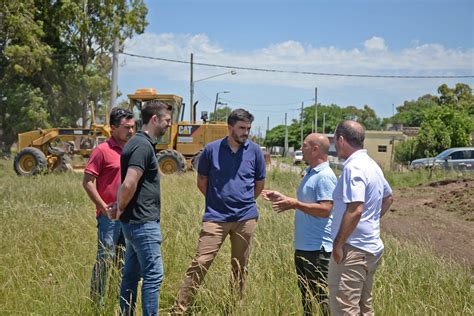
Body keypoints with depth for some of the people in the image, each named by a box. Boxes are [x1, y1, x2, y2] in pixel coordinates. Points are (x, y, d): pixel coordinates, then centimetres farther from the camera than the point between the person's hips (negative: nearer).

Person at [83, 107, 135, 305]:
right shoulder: (102, 151, -8)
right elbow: (87, 182, -9)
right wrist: (104, 207, -12)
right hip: (109, 216, -6)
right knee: (105, 258, -4)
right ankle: (97, 302, 5)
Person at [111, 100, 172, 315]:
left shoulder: (139, 143, 15)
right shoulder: (143, 146, -17)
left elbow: (128, 184, 21)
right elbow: (129, 185, -24)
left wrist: (120, 208, 11)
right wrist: (121, 210, -9)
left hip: (134, 222, 10)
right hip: (143, 222, -10)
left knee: (131, 274, 14)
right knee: (153, 274, -6)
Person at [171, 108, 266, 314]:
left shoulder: (255, 151, 3)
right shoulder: (211, 149, -1)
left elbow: (259, 184, 14)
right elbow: (201, 181, 10)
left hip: (245, 218, 2)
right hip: (215, 217, -2)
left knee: (239, 268, 10)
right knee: (200, 263, -9)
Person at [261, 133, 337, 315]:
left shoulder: (325, 176, -16)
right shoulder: (310, 173, 15)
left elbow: (325, 209, -25)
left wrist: (295, 204, -25)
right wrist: (282, 198, 15)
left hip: (318, 248, -10)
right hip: (303, 246, 10)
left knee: (321, 296, -3)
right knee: (305, 295, 18)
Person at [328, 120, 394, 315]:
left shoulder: (353, 168, -17)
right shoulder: (372, 165, 13)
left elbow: (355, 210, -26)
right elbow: (388, 198, 27)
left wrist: (338, 244, -19)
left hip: (353, 250, -10)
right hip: (371, 247, 10)